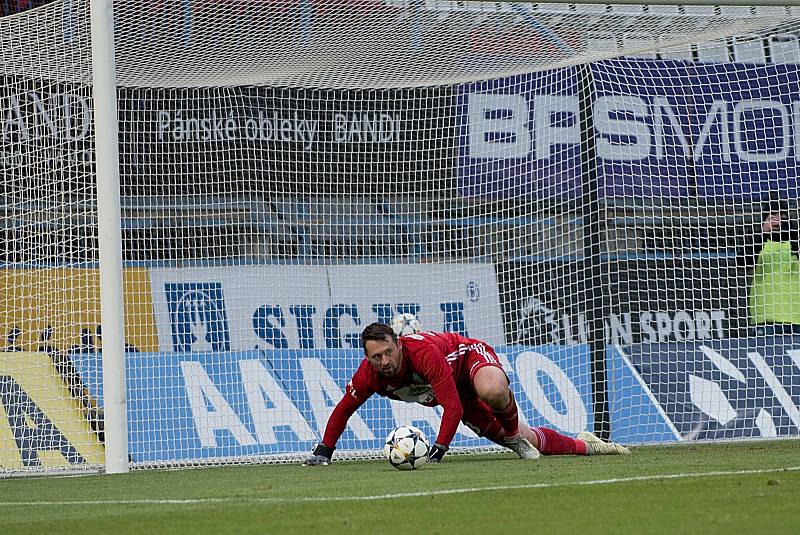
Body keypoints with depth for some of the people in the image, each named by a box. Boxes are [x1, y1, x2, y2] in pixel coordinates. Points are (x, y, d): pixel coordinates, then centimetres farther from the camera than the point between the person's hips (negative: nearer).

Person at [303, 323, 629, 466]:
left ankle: (515, 436, -16)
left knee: (493, 392, -47)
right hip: (462, 399, 6)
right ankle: (583, 445, 28)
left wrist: (439, 449, -46)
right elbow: (343, 410, -5)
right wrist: (323, 452, -11)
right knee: (524, 441, 5)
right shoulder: (368, 375, -23)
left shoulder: (424, 352, -40)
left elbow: (453, 408, -40)